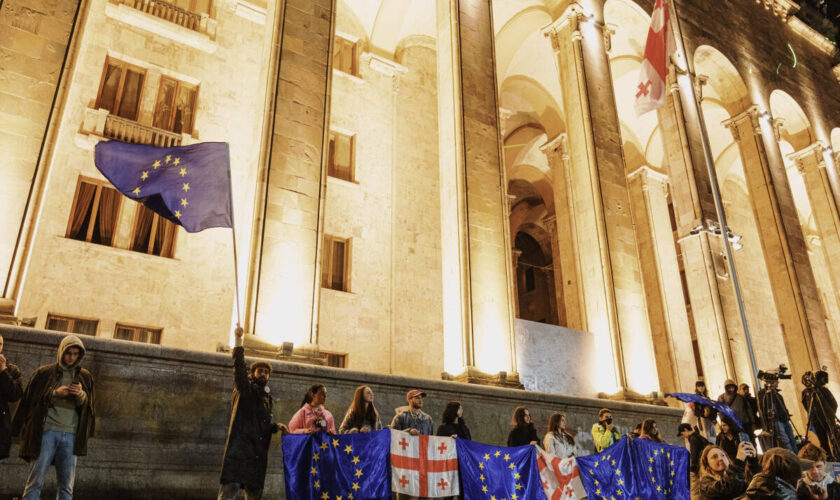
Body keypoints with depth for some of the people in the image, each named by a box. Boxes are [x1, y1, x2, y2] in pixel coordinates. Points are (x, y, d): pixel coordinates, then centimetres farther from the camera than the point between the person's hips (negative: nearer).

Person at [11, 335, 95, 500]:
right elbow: (30, 400, 6)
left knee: (67, 486, 1)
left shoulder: (85, 377, 14)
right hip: (46, 431, -2)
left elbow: (88, 406, 13)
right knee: (35, 482, -4)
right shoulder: (44, 373, 7)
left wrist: (81, 395, -9)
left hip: (71, 435, 2)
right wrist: (55, 393, -10)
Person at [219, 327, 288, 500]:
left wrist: (277, 427, 8)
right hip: (239, 450, -6)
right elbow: (239, 365, -10)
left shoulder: (267, 398, 22)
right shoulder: (244, 389, 5)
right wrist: (238, 339, -19)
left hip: (258, 453, 6)